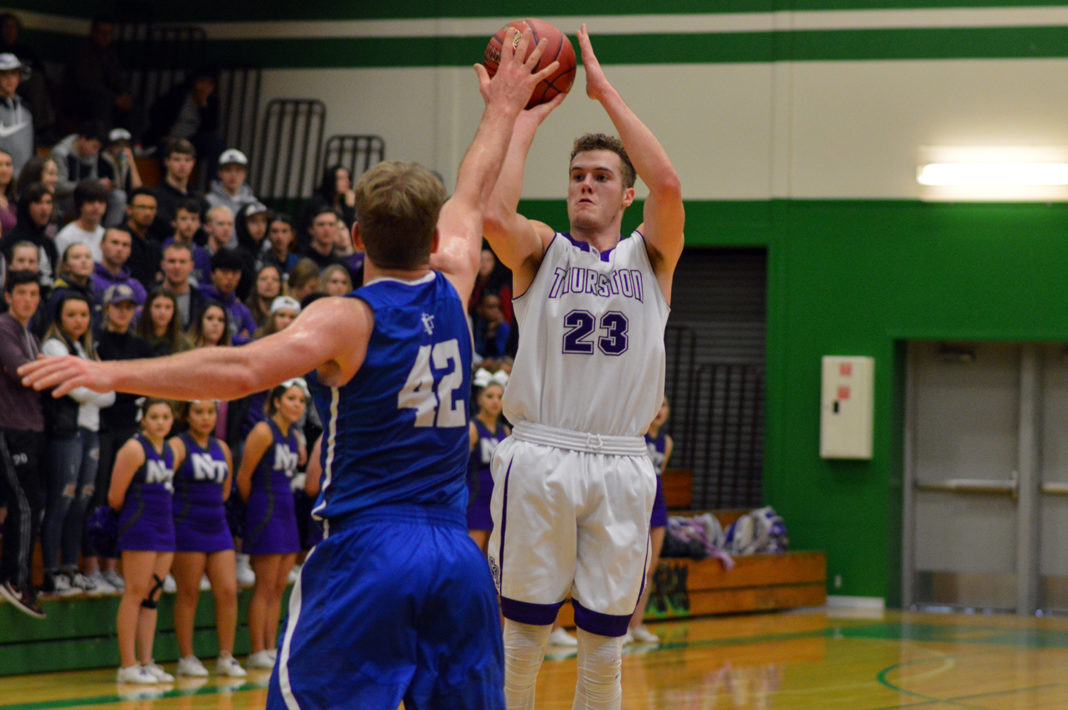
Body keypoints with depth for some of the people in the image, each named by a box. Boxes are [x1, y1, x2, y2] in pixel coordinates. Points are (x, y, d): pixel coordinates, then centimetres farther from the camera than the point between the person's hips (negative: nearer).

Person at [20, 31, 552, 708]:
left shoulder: (345, 319, -8)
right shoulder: (451, 292, 7)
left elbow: (240, 369, -25)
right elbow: (471, 199, 26)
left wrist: (110, 373, -27)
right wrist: (503, 111, 43)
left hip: (366, 551, -5)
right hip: (457, 555, 5)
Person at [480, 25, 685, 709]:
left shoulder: (650, 256, 10)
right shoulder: (541, 250, 9)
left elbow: (668, 183, -10)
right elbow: (493, 214, -14)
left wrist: (605, 91, -7)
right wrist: (526, 117, -5)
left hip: (621, 466, 1)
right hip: (541, 457, -1)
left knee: (604, 649, 6)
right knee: (522, 637, 2)